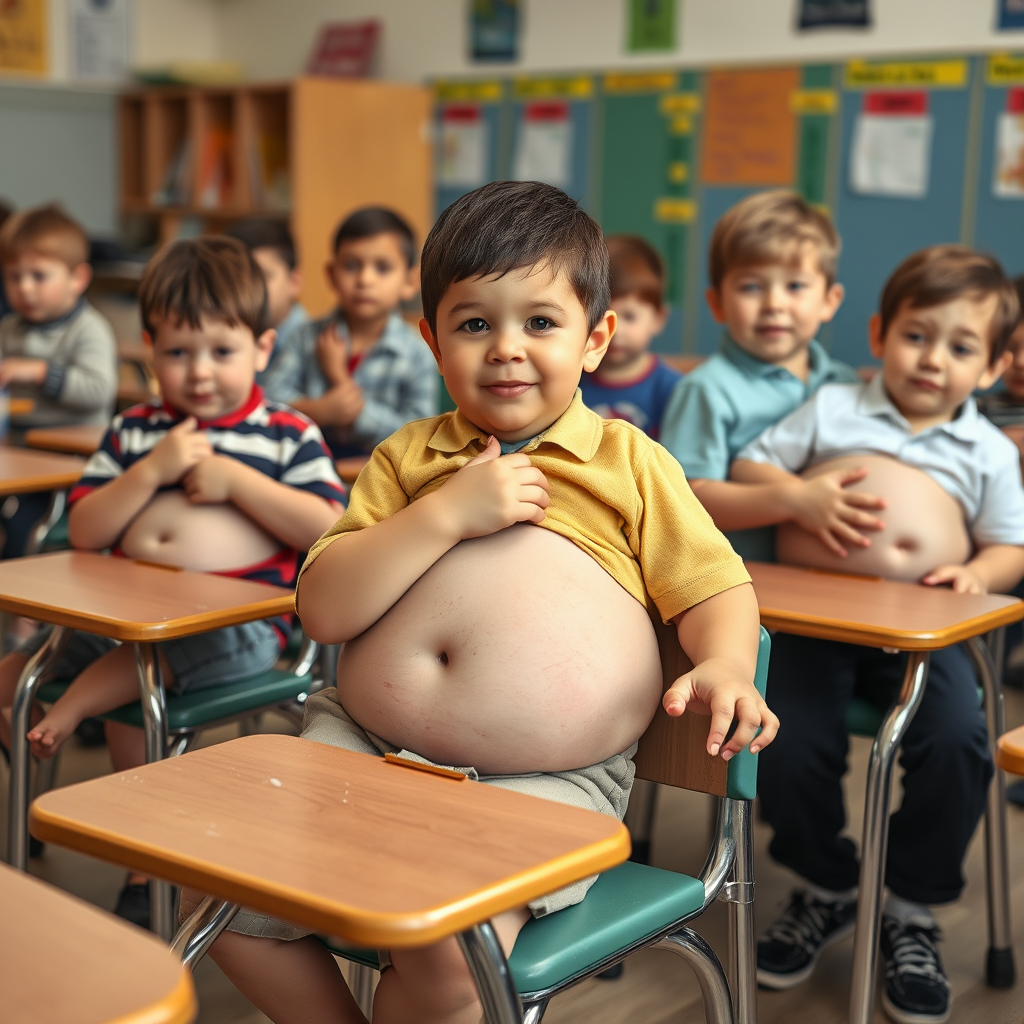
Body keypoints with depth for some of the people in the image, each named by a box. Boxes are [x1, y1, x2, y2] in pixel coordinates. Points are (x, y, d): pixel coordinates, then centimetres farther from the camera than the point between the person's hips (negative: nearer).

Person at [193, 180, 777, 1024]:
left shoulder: (629, 461, 8)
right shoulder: (408, 457, 12)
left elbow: (717, 588, 7)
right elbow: (323, 610, 1)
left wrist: (725, 666, -16)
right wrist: (448, 514, -10)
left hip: (545, 778, -3)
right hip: (368, 746, 4)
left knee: (452, 943, -28)